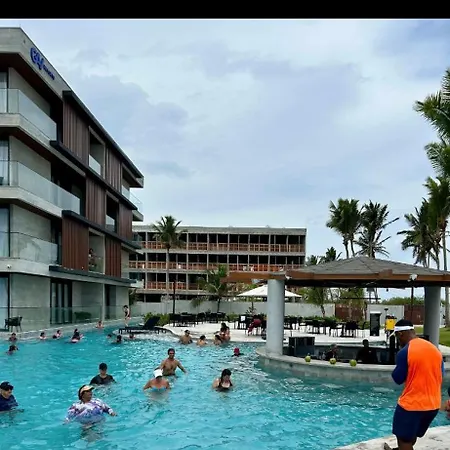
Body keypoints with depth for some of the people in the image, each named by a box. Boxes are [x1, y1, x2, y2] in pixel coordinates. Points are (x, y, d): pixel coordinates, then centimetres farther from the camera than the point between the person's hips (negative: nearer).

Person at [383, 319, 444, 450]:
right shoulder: (435, 349, 4)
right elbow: (440, 376, 14)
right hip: (433, 404, 7)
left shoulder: (404, 352, -17)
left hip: (411, 404, -7)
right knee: (410, 435, 26)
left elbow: (398, 379, -6)